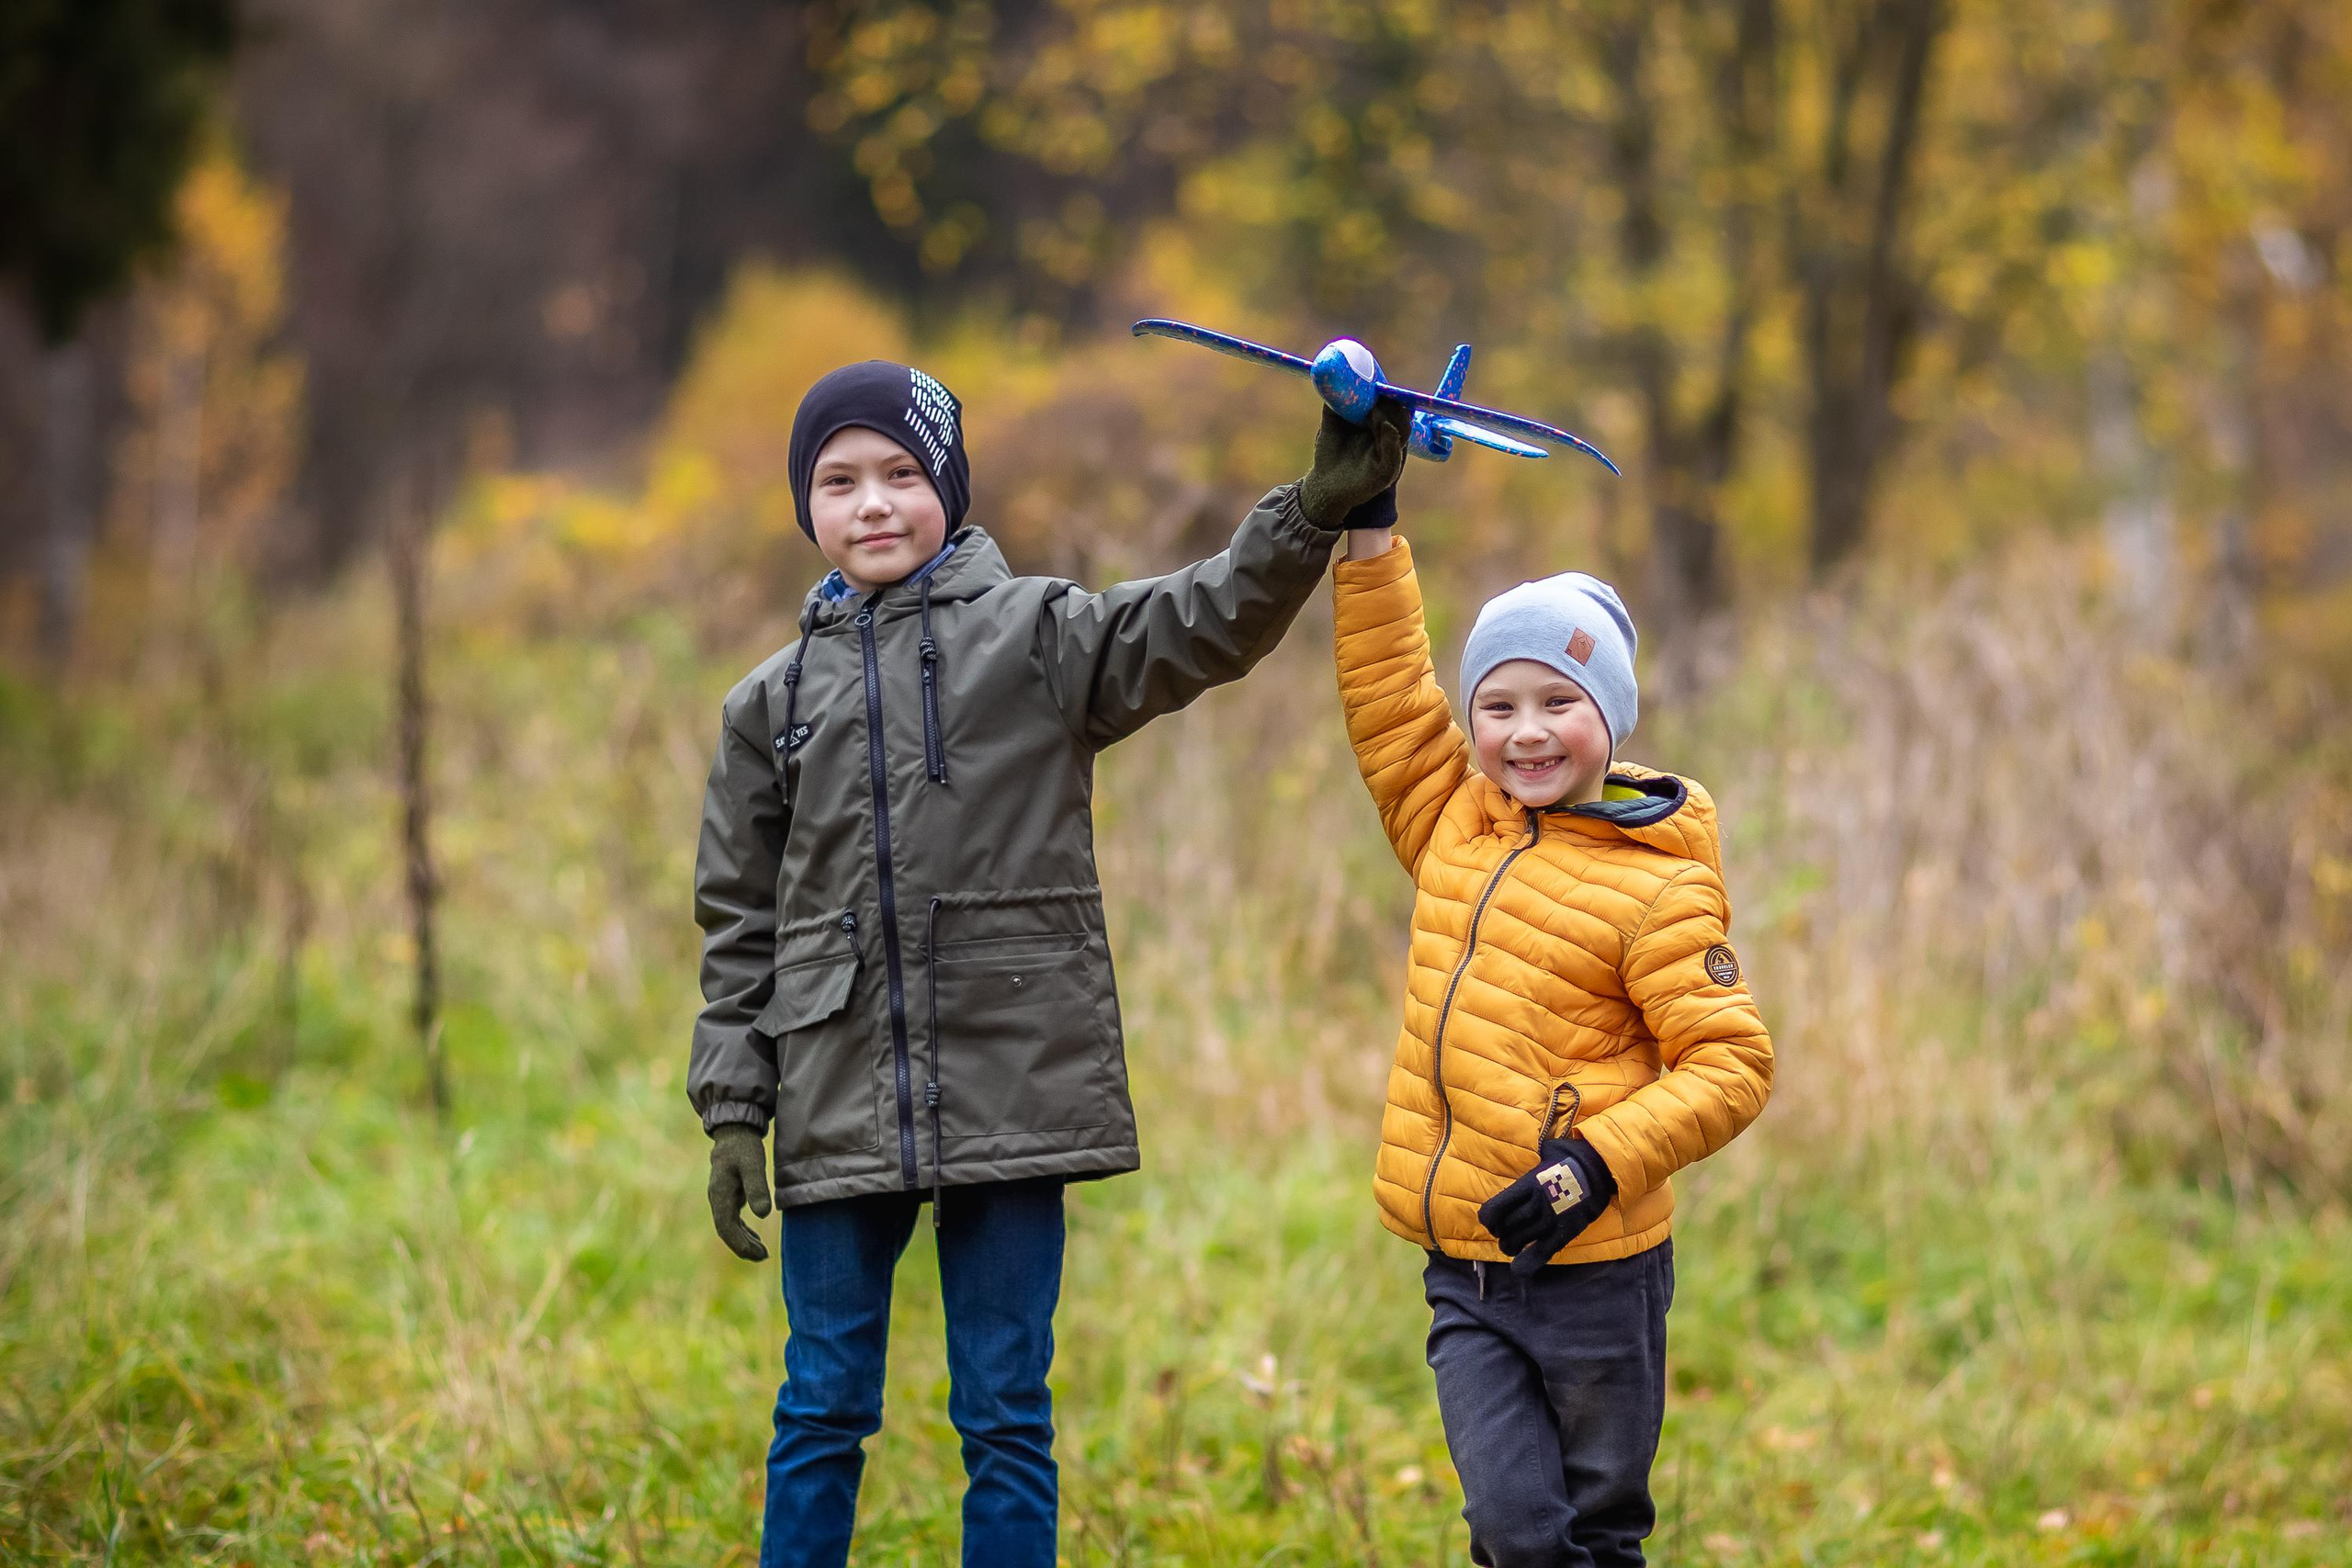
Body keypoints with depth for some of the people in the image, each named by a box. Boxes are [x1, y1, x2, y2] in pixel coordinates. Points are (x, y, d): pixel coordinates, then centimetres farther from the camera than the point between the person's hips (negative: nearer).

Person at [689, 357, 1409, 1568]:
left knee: (1007, 1415, 4)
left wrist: (1317, 512, -30)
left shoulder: (1036, 635, 3)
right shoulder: (773, 702, 11)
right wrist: (730, 1109, 5)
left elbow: (1202, 624, -13)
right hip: (838, 1106, 2)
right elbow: (740, 923, 12)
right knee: (823, 1411, 7)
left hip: (1009, 1092, -2)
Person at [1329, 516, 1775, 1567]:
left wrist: (1600, 1164, -22)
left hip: (1593, 1273, -4)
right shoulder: (1453, 828, 9)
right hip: (1465, 1279, 4)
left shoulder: (1658, 887, -9)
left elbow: (1732, 1062, -12)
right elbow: (1389, 694, 14)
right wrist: (1367, 536, 8)